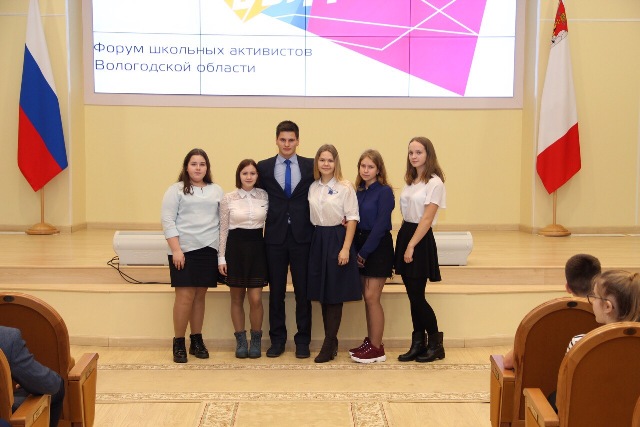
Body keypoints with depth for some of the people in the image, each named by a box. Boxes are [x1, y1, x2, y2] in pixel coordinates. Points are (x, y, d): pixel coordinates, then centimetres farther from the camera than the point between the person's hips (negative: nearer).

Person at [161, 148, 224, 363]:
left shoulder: (217, 190, 13)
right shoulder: (176, 190, 2)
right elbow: (168, 221, -4)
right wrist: (176, 250, -12)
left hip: (209, 250, 3)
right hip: (184, 250, -3)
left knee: (200, 295, 8)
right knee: (185, 296, -6)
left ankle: (197, 341, 18)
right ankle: (178, 343, 5)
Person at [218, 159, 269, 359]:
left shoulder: (264, 196, 2)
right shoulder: (228, 198, -1)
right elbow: (223, 229, 2)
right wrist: (221, 257, -1)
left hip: (257, 247, 0)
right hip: (235, 247, 0)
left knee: (256, 299, -3)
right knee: (237, 298, 8)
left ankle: (256, 340, 15)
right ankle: (241, 341, 20)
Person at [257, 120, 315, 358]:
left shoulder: (311, 166, 4)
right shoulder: (264, 167, 5)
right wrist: (266, 221, 1)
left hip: (302, 236, -1)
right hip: (275, 236, 1)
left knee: (303, 291, 5)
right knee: (276, 291, 8)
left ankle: (303, 340, 15)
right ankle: (277, 339, 19)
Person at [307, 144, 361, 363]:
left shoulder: (345, 188, -6)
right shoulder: (312, 188, 9)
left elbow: (352, 219, -8)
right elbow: (311, 217, 12)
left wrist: (345, 248, -14)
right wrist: (316, 238, 0)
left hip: (337, 240, -5)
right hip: (318, 240, 5)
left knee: (335, 293, -1)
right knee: (322, 293, 8)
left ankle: (328, 346, 6)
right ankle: (332, 342, 20)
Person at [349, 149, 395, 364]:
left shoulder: (384, 192, -10)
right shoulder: (359, 191, 10)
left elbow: (381, 225, -15)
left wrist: (365, 251, -13)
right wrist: (357, 250, -5)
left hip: (378, 247, -7)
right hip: (361, 246, 7)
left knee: (371, 297, -7)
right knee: (367, 298, 10)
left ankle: (377, 348, 1)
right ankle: (370, 341, 20)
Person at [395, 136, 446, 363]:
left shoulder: (434, 183, -11)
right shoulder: (410, 181, 13)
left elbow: (427, 219, -15)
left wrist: (411, 246, -17)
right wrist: (402, 241, 7)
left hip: (421, 241, -7)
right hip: (405, 235, 7)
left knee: (417, 296, -4)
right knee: (412, 295, 9)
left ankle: (436, 344, 12)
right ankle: (417, 344, 18)